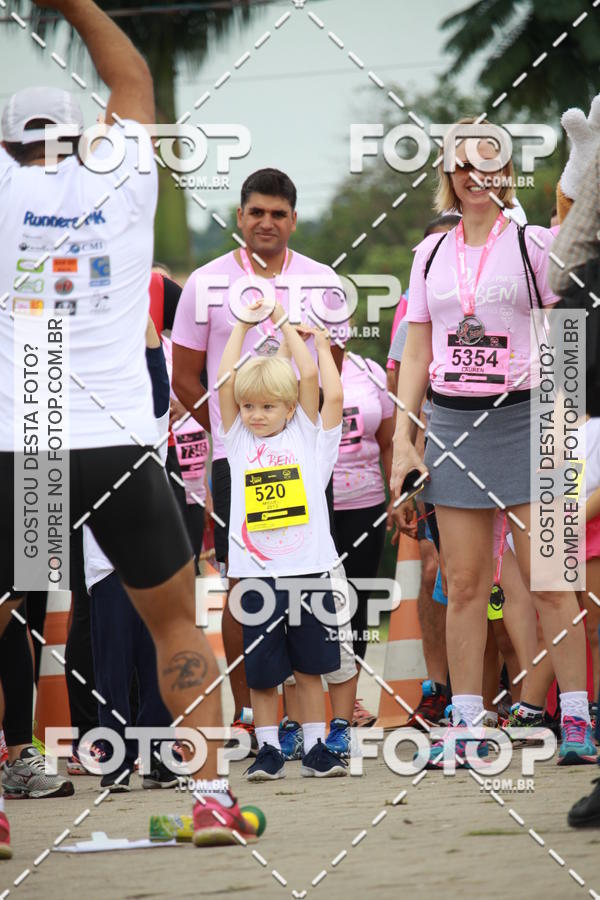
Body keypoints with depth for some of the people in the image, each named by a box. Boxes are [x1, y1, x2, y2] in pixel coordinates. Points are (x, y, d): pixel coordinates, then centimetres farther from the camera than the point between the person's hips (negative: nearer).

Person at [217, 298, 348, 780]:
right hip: (256, 572, 0)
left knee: (309, 667, 7)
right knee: (263, 671, 3)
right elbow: (226, 379, 0)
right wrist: (243, 325, 3)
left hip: (307, 567, 0)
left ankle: (316, 748, 14)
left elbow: (309, 374, -1)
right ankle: (268, 749, 11)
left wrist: (283, 321, 4)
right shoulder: (238, 440, 8)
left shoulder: (304, 434, 7)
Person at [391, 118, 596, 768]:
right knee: (464, 585, 3)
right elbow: (416, 352, 14)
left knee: (548, 580, -6)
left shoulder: (533, 243, 2)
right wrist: (402, 439, 7)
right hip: (452, 422, 3)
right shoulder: (431, 255, 12)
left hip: (522, 416, -3)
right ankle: (466, 725, 6)